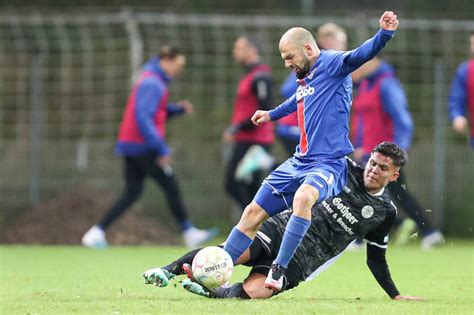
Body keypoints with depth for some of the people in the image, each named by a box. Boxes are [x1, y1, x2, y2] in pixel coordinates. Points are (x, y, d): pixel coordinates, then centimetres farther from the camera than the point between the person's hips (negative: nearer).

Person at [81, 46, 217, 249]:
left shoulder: (152, 81, 17)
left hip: (130, 145, 10)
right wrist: (161, 149, -25)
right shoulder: (152, 84, -15)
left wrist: (178, 108, 9)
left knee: (131, 194, 7)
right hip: (142, 146, -10)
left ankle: (96, 233, 1)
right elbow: (143, 119, -23)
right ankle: (189, 233, 6)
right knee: (171, 186, -2)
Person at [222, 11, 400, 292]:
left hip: (329, 163, -9)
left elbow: (362, 55, -30)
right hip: (299, 162, 9)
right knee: (254, 212, 9)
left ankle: (279, 269, -34)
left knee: (303, 196, -39)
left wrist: (384, 34, -50)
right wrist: (273, 114, 55)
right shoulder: (305, 77, 14)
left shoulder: (331, 64, -10)